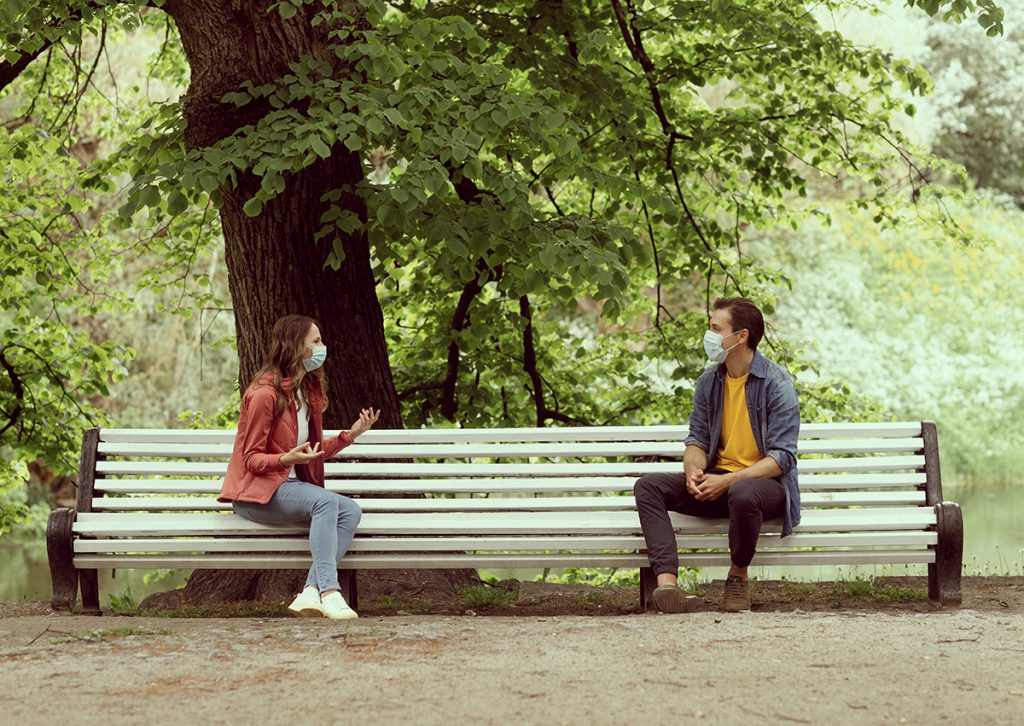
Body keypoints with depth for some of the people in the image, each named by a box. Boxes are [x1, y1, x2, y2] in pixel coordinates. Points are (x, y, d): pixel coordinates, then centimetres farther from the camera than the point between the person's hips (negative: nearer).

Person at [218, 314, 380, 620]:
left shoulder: (309, 391, 13)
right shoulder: (264, 394, -14)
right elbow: (252, 459, -12)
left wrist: (351, 434, 5)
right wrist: (287, 459, -30)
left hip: (290, 485, 8)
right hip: (256, 491, -8)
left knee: (351, 510, -20)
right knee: (325, 501, -34)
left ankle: (311, 592, -30)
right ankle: (329, 592, -40)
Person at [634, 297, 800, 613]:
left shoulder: (775, 383, -11)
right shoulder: (708, 382, 8)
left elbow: (782, 457, -15)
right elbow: (697, 440, 12)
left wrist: (727, 481, -24)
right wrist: (694, 471, -13)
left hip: (766, 482, -6)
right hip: (718, 481, 6)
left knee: (742, 493, -42)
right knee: (648, 485, -16)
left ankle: (738, 575, -13)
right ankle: (667, 582, -34)